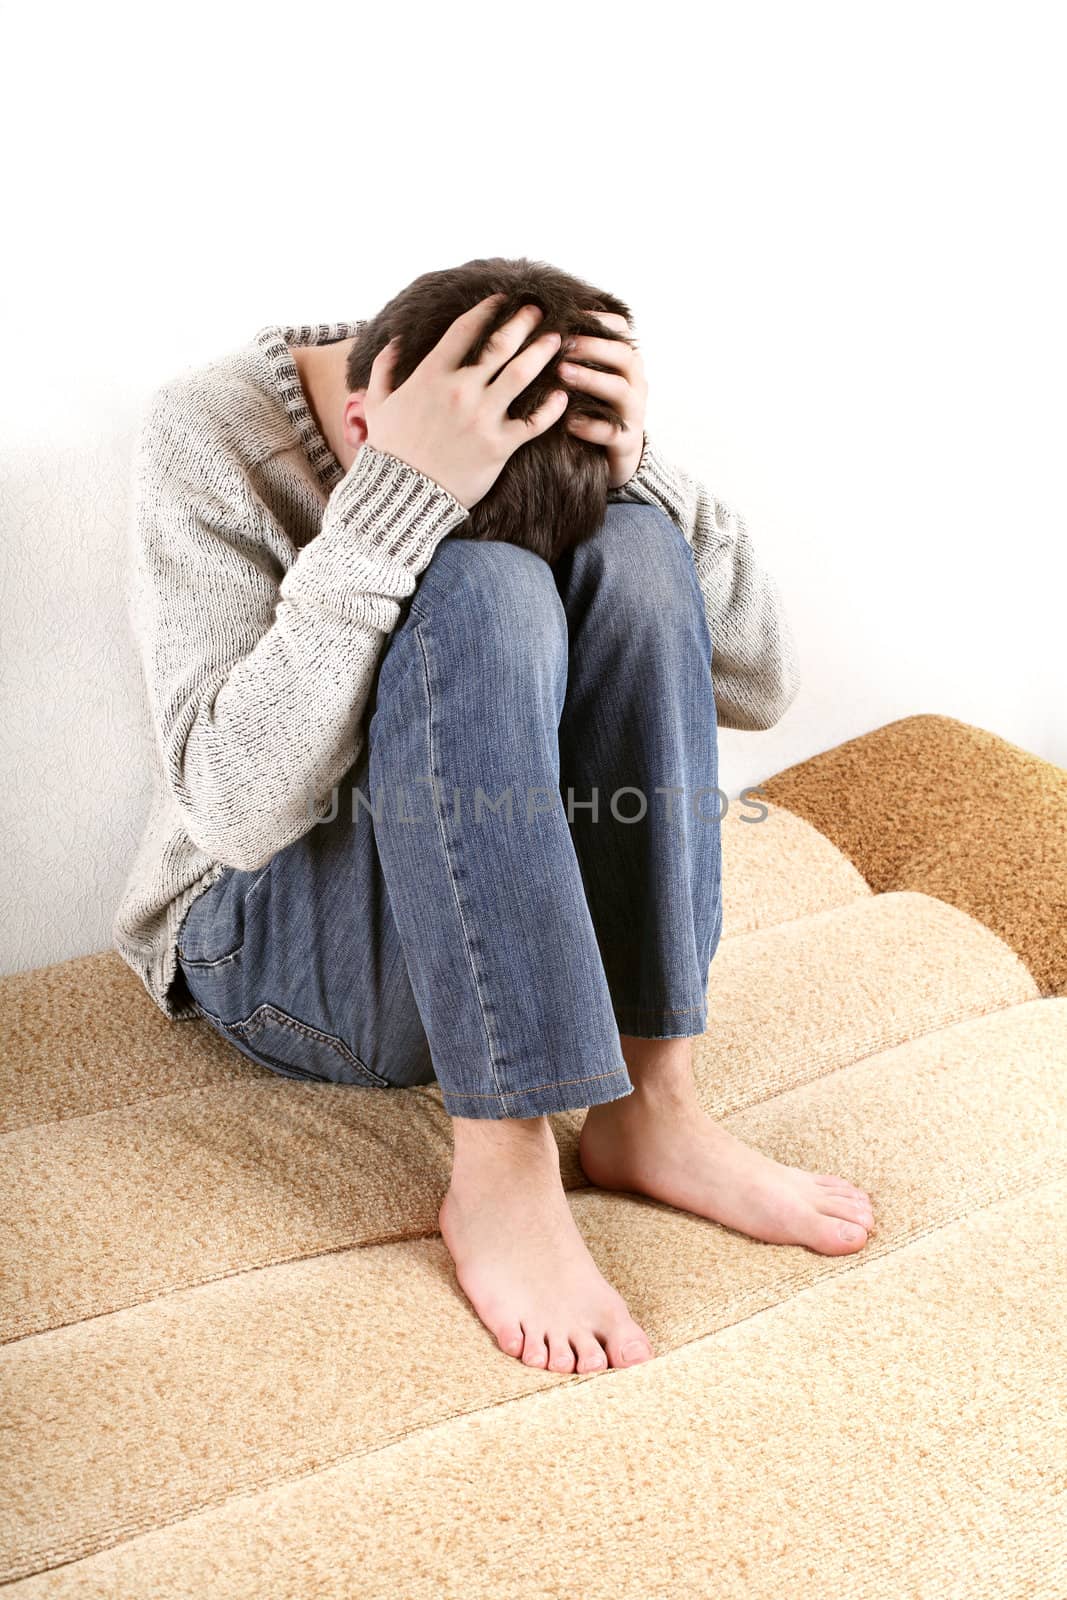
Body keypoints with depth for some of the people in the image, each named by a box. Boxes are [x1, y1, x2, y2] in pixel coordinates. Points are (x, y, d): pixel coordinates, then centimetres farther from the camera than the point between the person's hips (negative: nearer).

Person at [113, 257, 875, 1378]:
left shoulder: (541, 443, -5)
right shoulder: (211, 434, -16)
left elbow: (758, 687, -9)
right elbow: (237, 803, -29)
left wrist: (639, 471, -24)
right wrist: (399, 496, -35)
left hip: (514, 927, 5)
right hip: (278, 944, -4)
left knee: (634, 551, -20)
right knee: (481, 592, -30)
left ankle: (648, 1107, -19)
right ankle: (501, 1172, -27)